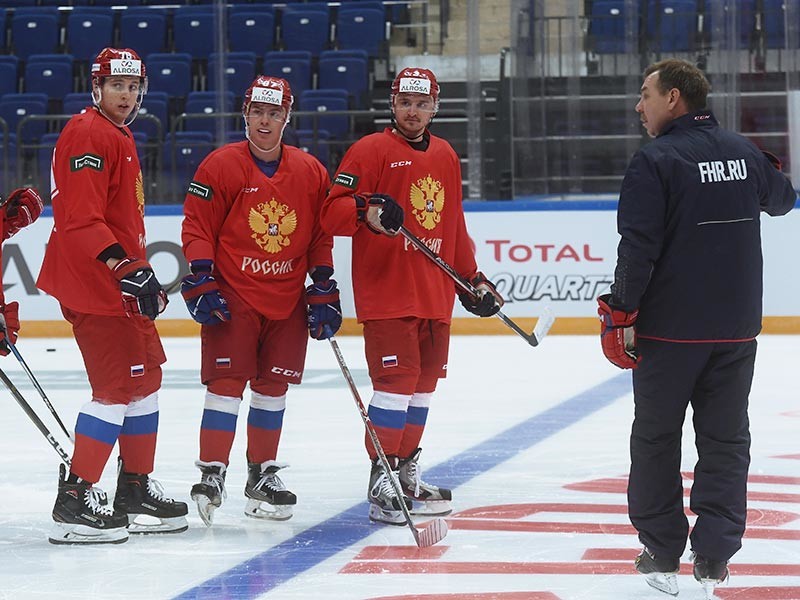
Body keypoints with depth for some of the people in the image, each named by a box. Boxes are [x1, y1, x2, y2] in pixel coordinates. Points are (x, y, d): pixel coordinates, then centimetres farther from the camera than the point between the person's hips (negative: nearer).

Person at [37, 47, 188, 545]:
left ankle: (136, 490, 24)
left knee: (147, 376, 16)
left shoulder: (121, 139, 19)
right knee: (118, 386, -12)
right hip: (92, 282, -11)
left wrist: (142, 276, 27)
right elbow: (81, 219, -23)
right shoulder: (88, 135, -14)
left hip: (119, 280, 11)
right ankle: (75, 501, -10)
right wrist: (126, 268, -27)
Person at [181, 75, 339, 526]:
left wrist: (323, 290, 7)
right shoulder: (221, 166, -5)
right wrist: (201, 283, -13)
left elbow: (321, 235, 11)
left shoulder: (311, 172, 5)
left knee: (274, 385, 9)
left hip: (288, 299, 4)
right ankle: (212, 474, -8)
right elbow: (198, 227, -5)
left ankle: (263, 474, 20)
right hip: (232, 294, -4)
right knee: (227, 382, -10)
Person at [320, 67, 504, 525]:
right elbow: (332, 212, -11)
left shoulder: (445, 156, 17)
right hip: (385, 293, -7)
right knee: (397, 379, -12)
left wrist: (472, 278, 22)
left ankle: (407, 474, 23)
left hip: (435, 294, 7)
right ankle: (381, 485, -10)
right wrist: (367, 211, -30)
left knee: (424, 381, 11)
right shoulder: (370, 151, -4)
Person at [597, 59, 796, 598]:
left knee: (656, 438, 9)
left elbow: (639, 245, -18)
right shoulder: (743, 152, 4)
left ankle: (662, 555, 13)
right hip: (737, 329, 4)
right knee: (726, 441, 9)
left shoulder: (655, 160, -13)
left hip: (670, 329, -4)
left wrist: (622, 312, -9)